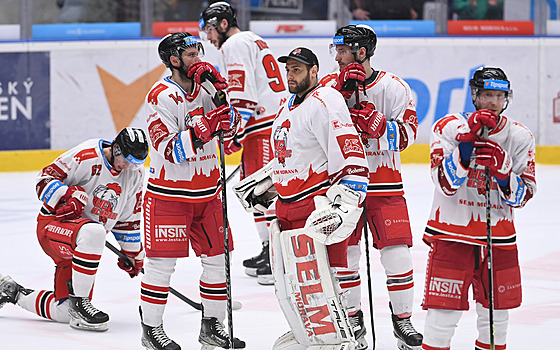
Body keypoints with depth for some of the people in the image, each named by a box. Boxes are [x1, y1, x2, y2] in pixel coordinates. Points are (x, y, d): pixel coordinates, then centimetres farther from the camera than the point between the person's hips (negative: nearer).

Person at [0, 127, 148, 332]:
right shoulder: (87, 155, -17)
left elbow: (128, 218, 17)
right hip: (52, 224, -7)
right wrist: (68, 195, -29)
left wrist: (133, 253, 19)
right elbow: (45, 178, -13)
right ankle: (78, 300, -29)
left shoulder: (135, 175, 4)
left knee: (63, 313, 2)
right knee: (93, 232, -42)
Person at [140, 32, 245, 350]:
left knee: (217, 257, 8)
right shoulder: (161, 96, -15)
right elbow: (170, 151, -22)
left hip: (207, 190, 7)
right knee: (162, 261, -5)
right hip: (169, 191, -7)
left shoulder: (204, 87, 5)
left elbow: (230, 132, 3)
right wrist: (202, 129, -33)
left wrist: (221, 95, -10)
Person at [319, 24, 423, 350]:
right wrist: (341, 90, -20)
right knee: (345, 252, 1)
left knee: (397, 253, -5)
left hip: (385, 183, -1)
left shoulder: (394, 87, -3)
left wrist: (376, 124, -24)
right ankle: (353, 320, 16)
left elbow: (407, 133, -9)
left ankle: (403, 319, 9)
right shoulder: (331, 84, 3)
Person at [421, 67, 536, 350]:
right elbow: (446, 184, -17)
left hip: (498, 234, 3)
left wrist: (503, 170, -21)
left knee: (497, 307, 11)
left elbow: (521, 197, -2)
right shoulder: (449, 127, -6)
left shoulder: (519, 137, 2)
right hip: (452, 229, -3)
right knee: (445, 308, -8)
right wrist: (467, 141, -26)